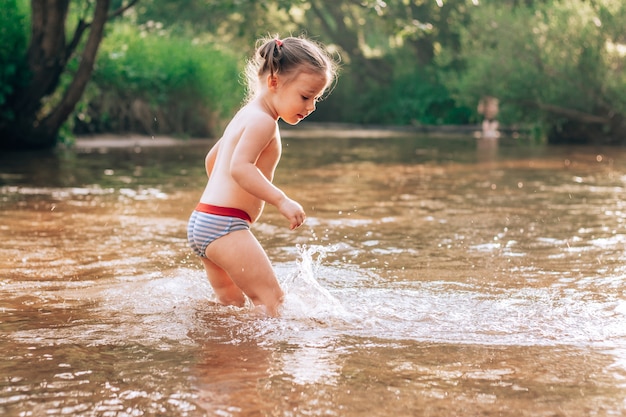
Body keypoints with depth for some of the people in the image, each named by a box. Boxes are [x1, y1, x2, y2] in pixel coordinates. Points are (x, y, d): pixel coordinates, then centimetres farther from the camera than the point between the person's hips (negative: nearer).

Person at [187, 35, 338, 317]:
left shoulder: (248, 115, 18)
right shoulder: (262, 120, -13)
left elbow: (212, 158, 29)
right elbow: (240, 167, -28)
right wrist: (282, 201, -31)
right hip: (224, 226, -11)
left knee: (231, 303, 18)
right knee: (271, 298, -13)